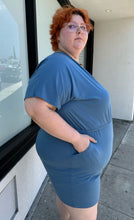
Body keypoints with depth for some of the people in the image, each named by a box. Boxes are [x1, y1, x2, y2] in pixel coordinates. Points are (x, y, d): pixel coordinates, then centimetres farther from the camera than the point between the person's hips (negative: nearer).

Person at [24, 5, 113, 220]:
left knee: (66, 195, 31)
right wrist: (76, 138, -28)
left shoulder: (72, 66, 8)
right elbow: (35, 107, -34)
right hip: (74, 160, -10)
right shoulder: (58, 64, -24)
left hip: (70, 152, 10)